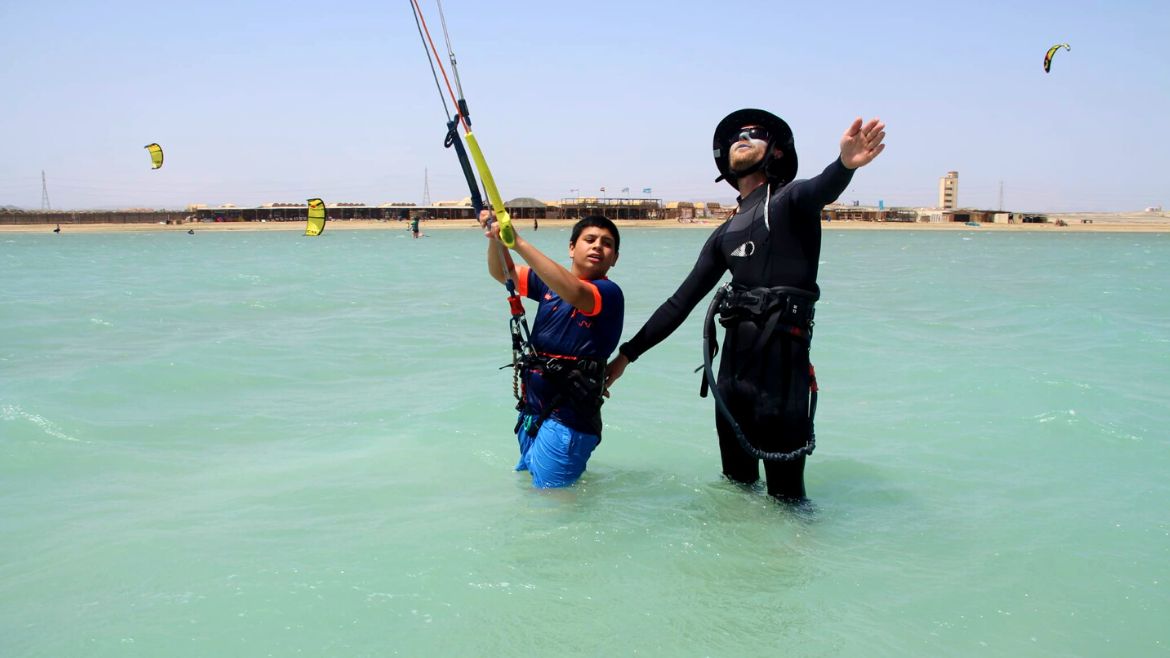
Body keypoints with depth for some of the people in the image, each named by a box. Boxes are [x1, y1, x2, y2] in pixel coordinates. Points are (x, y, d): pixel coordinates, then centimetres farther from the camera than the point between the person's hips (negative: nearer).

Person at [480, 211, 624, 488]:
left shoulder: (608, 293, -14)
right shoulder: (550, 280, 8)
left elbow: (575, 293, -34)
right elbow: (503, 273, 9)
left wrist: (519, 243, -36)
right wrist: (496, 239, -13)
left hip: (567, 420, -8)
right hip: (532, 411, 8)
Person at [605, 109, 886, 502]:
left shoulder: (788, 200, 1)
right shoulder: (726, 234, 20)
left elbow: (821, 190, -25)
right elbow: (682, 301, 22)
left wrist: (845, 164, -50)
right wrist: (627, 354, 20)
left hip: (780, 361, -7)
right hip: (733, 365, 7)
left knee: (785, 492, -1)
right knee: (736, 482, 16)